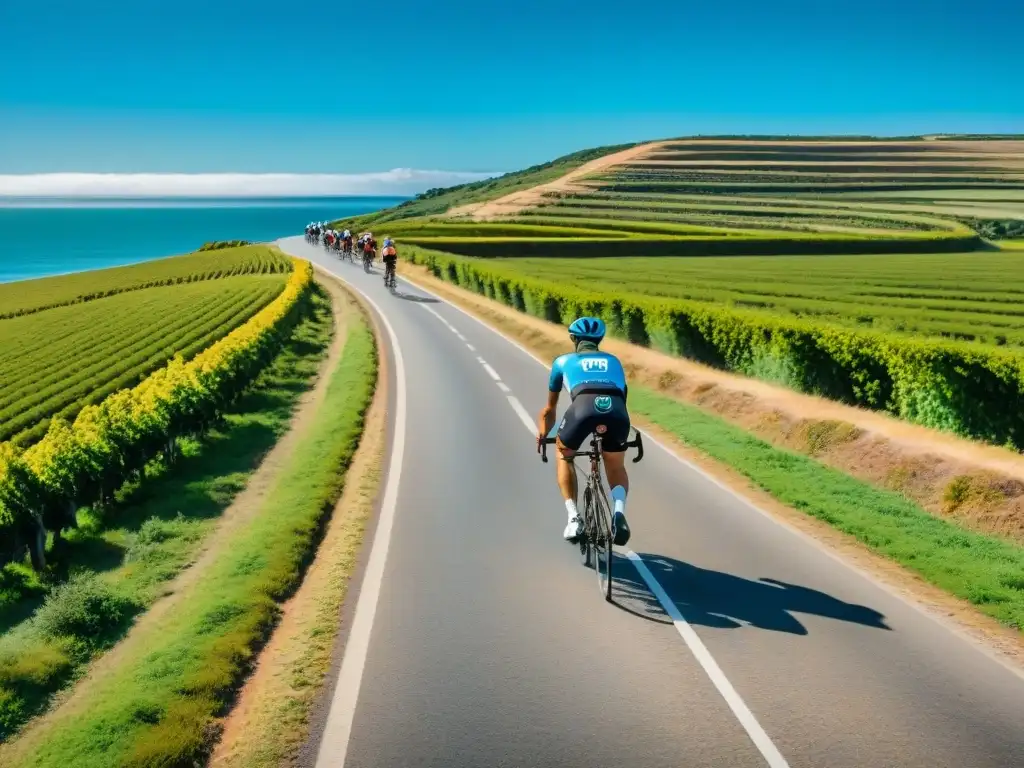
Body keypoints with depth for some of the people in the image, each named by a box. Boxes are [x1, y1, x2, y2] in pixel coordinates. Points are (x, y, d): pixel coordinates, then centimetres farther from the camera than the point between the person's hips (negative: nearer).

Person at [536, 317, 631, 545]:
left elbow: (550, 409, 45)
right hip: (616, 411, 1)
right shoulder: (613, 361, 38)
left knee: (564, 456, 29)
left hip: (584, 407, -1)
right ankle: (619, 512, -1)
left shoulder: (564, 361, 34)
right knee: (616, 466, 28)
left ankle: (574, 518, 14)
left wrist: (542, 436, 57)